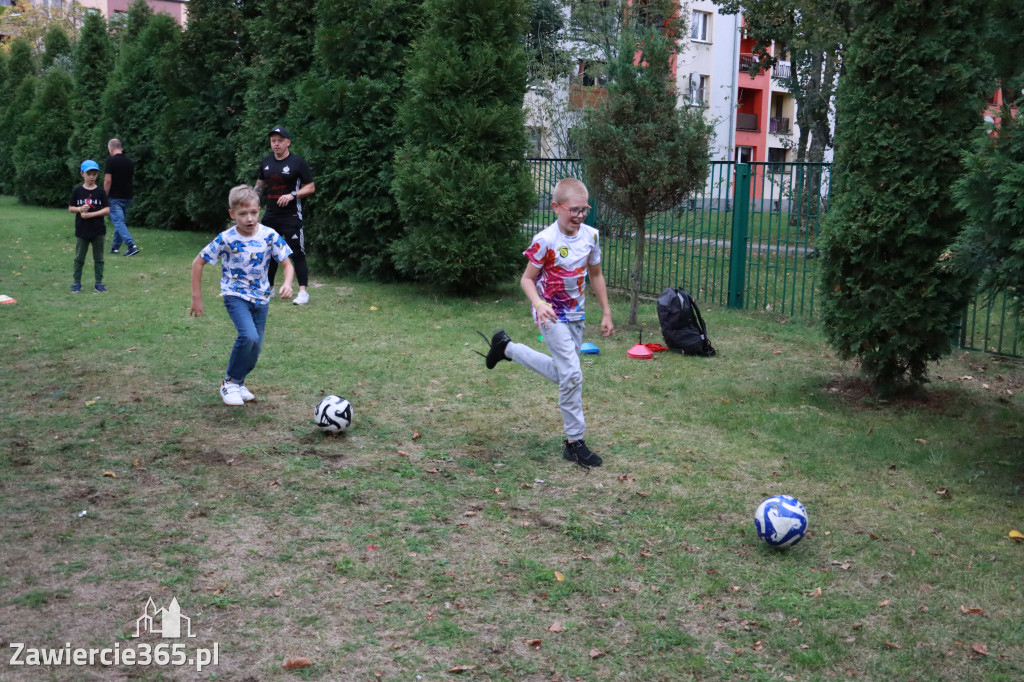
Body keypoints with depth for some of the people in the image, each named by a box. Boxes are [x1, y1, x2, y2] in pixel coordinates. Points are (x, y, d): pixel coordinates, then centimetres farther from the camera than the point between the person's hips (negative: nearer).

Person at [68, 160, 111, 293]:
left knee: (98, 258, 8)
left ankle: (99, 282, 15)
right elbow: (70, 208, 4)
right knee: (79, 258, 7)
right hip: (82, 231, 0)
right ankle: (76, 282, 16)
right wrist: (80, 209, -16)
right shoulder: (77, 191, 1)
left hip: (98, 231, 0)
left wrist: (90, 214, -16)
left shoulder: (100, 192, -2)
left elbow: (107, 209, -7)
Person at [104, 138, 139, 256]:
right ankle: (115, 247, 22)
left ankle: (131, 246, -21)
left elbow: (108, 180, -14)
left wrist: (105, 197, -7)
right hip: (127, 197, 7)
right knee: (120, 221, 16)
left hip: (115, 198, -7)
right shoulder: (130, 162, 8)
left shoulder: (111, 161, -11)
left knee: (119, 222, -9)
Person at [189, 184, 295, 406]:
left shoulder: (270, 236, -9)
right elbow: (198, 262, -5)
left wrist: (287, 284, -25)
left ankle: (238, 382, 31)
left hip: (261, 298, 4)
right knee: (249, 336, -25)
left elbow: (287, 264, -3)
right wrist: (196, 298, -6)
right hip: (236, 295, -4)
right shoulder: (226, 239, -14)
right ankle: (230, 382, -5)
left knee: (255, 347, 5)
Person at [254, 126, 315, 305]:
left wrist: (292, 195, -19)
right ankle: (269, 288, 27)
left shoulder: (298, 162, -6)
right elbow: (260, 183, 26)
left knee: (297, 253, -9)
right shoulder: (266, 161, 10)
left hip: (291, 216, -6)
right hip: (270, 215, 6)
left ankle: (303, 291, -7)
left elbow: (311, 187, -6)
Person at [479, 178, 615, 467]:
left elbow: (595, 275, 8)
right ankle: (574, 443, -1)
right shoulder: (546, 240, -21)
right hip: (552, 315, -7)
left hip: (576, 314, 7)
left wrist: (606, 313, 9)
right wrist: (539, 304, -32)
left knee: (561, 373, 18)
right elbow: (527, 278, -13)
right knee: (572, 374, -13)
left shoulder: (591, 236, -4)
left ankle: (506, 347, 37)